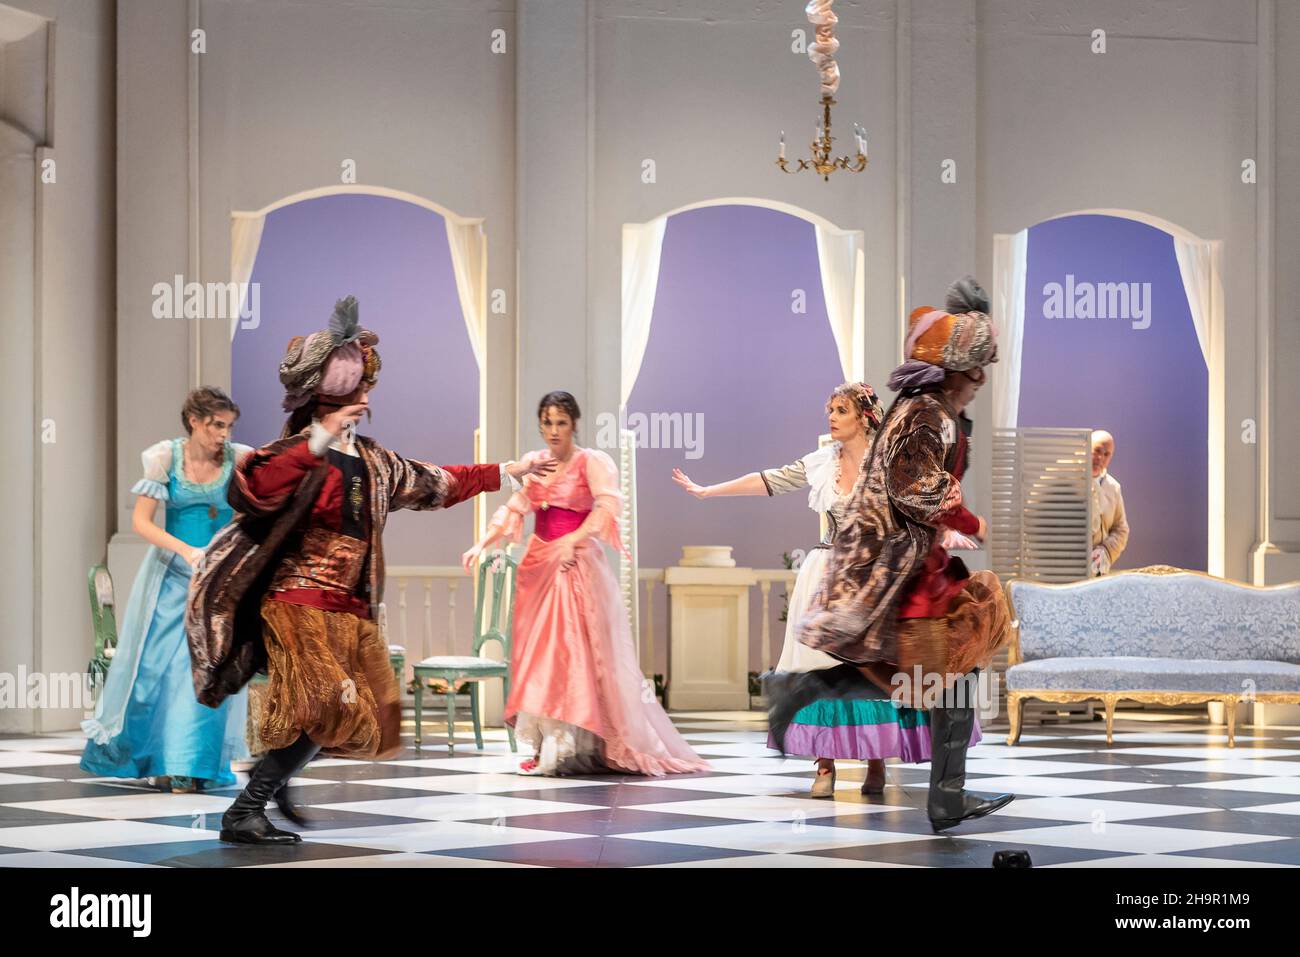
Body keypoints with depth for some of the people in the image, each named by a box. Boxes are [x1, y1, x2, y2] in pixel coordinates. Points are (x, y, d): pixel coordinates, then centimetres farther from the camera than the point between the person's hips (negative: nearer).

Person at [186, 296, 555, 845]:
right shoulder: (299, 451, -10)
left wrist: (507, 472, 33)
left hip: (351, 609, 9)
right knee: (327, 709, -23)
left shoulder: (371, 460, 14)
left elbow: (434, 484, 28)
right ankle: (243, 814, -16)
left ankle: (275, 777, 26)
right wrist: (319, 441, -36)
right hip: (299, 600, -9)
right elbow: (252, 492, -31)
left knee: (373, 718, 10)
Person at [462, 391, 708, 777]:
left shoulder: (591, 462, -5)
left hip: (576, 565, -6)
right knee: (536, 653, 3)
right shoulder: (532, 463, 11)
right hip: (537, 565, 6)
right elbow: (513, 510, 6)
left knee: (571, 650, -11)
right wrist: (481, 545, -10)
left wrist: (573, 539, -35)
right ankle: (545, 745, 6)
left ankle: (563, 748, -12)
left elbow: (608, 504, -21)